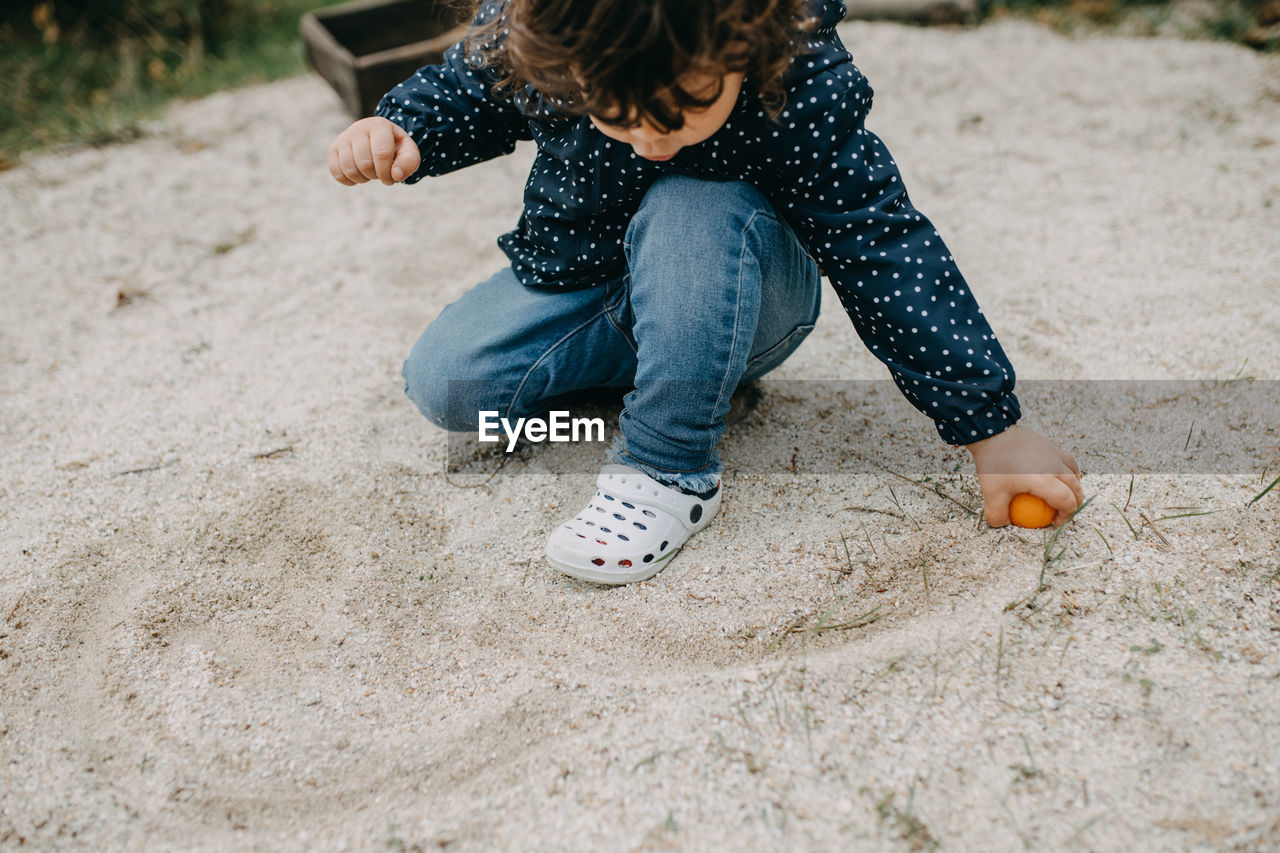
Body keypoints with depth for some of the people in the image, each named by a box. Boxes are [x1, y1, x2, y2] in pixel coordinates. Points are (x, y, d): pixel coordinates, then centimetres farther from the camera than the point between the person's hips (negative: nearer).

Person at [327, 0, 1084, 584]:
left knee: (692, 213, -38)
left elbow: (887, 248, -28)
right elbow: (464, 97, 1)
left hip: (733, 291, -4)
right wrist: (396, 132, -22)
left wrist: (993, 426, -28)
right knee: (445, 384, -11)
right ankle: (639, 352, 9)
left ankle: (672, 473, -24)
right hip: (578, 273, 4)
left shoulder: (804, 88, -32)